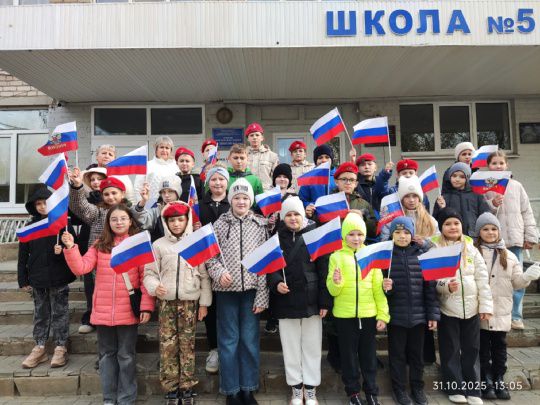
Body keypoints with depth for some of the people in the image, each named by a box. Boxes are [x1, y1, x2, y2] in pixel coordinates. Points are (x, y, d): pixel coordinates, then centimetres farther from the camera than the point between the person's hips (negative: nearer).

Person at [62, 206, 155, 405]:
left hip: (128, 312, -3)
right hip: (103, 311, 3)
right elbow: (81, 268, -1)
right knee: (107, 355, 15)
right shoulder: (100, 245, 7)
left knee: (126, 355, 8)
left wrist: (146, 306, -12)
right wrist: (70, 248, -14)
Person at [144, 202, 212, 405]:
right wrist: (154, 287, -17)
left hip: (189, 301, 0)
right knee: (167, 345, 3)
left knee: (187, 344, 4)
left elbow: (204, 276, 4)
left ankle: (187, 388, 17)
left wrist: (204, 303, 1)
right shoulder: (158, 245, 5)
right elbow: (150, 272, 4)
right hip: (166, 301, 1)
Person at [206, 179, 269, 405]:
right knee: (228, 340, 7)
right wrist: (219, 272, -18)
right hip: (227, 290, 0)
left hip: (251, 290, 0)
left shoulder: (260, 225, 2)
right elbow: (210, 255, 3)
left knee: (250, 340, 8)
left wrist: (262, 296, -4)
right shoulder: (220, 224, 2)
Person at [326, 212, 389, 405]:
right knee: (349, 355, 10)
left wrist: (383, 314, 0)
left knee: (369, 354, 12)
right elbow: (332, 291, -4)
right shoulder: (336, 256, -1)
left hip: (368, 314, 1)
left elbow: (378, 287, 3)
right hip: (344, 315, -1)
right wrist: (336, 282, -25)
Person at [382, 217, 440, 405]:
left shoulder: (421, 254, -1)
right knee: (397, 353, 11)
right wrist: (385, 287, -23)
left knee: (417, 353, 15)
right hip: (396, 314, -1)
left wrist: (433, 313, -1)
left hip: (418, 314, 2)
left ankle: (417, 387, 33)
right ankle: (399, 389, 28)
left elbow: (429, 286, 1)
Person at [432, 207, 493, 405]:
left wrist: (486, 305, -2)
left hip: (471, 307, 3)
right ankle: (455, 389, 23)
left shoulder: (471, 248, 3)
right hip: (448, 307, -3)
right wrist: (446, 286, -25)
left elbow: (482, 279, 2)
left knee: (471, 349, 12)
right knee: (451, 350, 8)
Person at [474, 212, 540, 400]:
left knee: (499, 345, 14)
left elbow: (516, 282, 9)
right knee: (483, 347, 8)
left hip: (501, 311, 4)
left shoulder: (509, 256, 8)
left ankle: (499, 380, 27)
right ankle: (486, 381, 20)